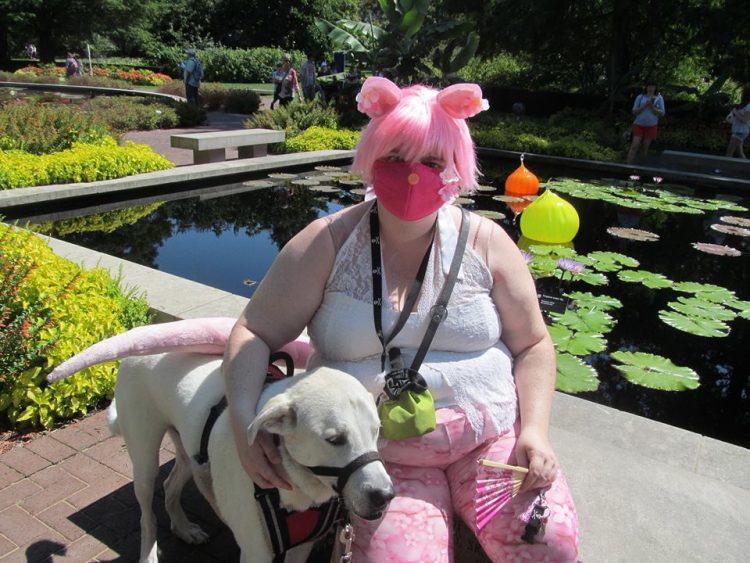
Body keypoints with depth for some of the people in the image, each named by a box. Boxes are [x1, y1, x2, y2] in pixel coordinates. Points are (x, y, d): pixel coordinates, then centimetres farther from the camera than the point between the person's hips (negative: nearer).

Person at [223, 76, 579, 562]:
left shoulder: (485, 242, 0)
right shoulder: (328, 244, -4)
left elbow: (532, 345, 6)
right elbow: (254, 334, -2)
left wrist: (535, 430, -7)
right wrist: (245, 422, -17)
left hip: (492, 434, 2)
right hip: (383, 454, -1)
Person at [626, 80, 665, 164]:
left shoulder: (659, 98, 2)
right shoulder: (640, 97, 2)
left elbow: (662, 114, -3)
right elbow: (634, 112, -2)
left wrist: (652, 107, -16)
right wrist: (644, 106, -16)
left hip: (651, 126, 1)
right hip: (639, 125, -1)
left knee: (645, 148, 6)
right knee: (634, 146, -10)